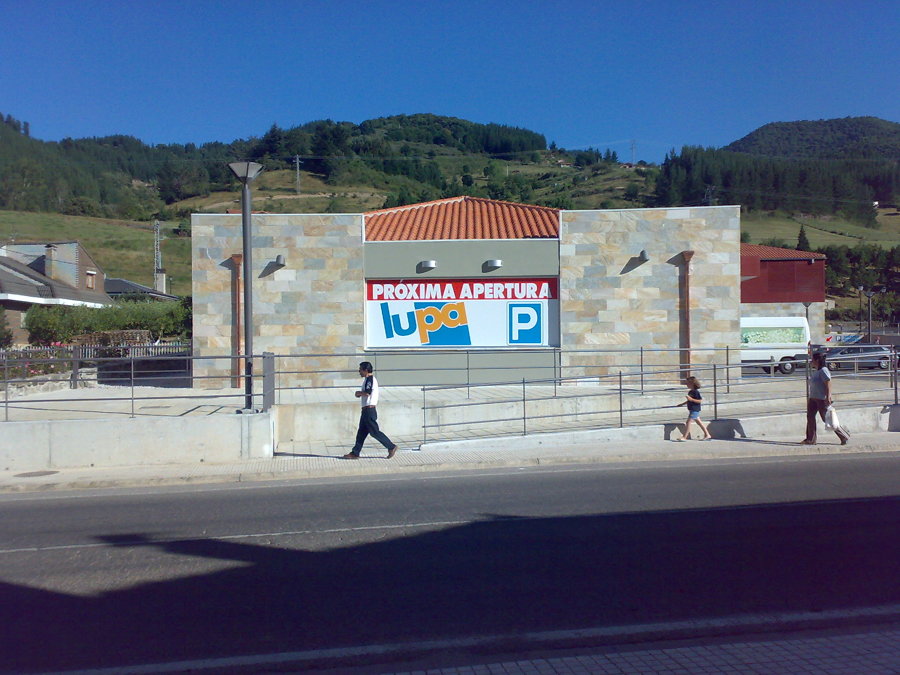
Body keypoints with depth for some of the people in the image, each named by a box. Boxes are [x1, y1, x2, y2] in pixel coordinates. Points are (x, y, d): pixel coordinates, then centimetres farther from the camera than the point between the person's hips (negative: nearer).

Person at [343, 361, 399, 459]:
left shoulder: (370, 379, -15)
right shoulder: (366, 379, 17)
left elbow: (367, 393, -25)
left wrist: (358, 393, -8)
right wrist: (360, 393, 2)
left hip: (369, 410, -10)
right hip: (365, 410, 10)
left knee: (375, 432, -5)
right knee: (361, 432, 11)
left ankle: (391, 447, 3)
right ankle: (355, 453, 15)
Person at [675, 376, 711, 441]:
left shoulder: (696, 392, -17)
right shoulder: (690, 392, 12)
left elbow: (700, 400, -20)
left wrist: (691, 399, -26)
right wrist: (682, 404, 21)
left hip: (695, 410, -10)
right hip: (692, 410, 10)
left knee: (688, 422, -9)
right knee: (699, 422, 15)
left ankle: (684, 437, -6)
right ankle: (707, 435, 23)